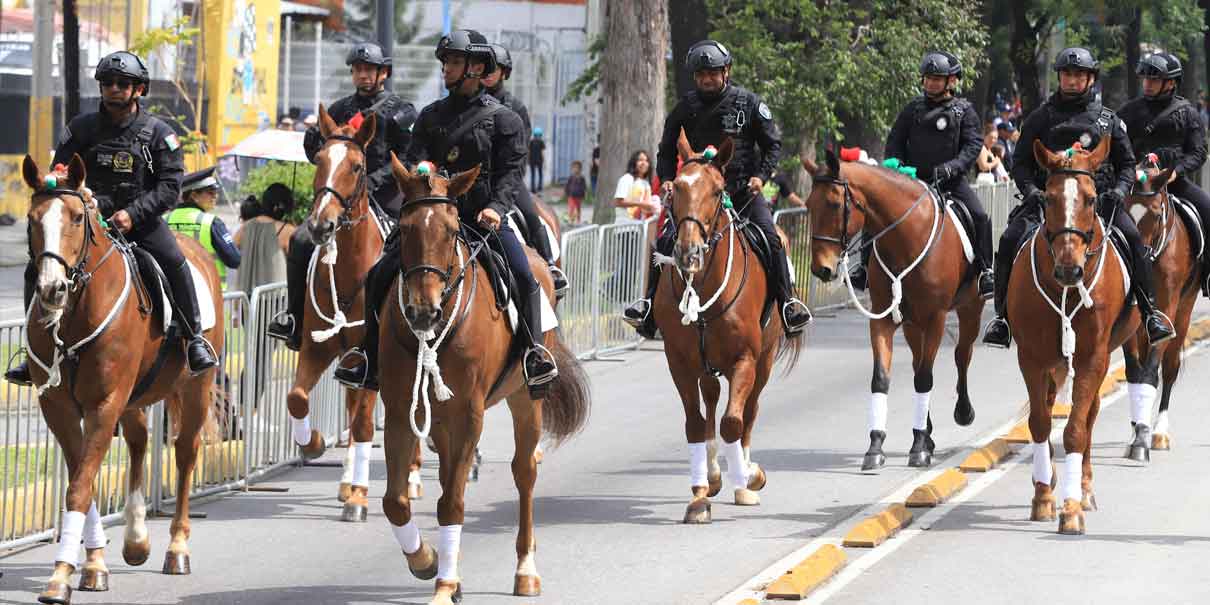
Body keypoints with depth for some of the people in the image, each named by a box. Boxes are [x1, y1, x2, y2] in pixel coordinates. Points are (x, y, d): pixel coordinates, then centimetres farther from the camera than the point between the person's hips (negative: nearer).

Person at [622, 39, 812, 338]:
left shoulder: (748, 103, 0)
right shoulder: (685, 108, 5)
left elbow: (773, 144, 5)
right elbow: (667, 150, 15)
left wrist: (761, 175, -11)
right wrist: (667, 179, -2)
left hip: (743, 190, -1)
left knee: (771, 240, -18)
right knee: (667, 241, -16)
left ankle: (787, 303, -8)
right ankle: (650, 303, -10)